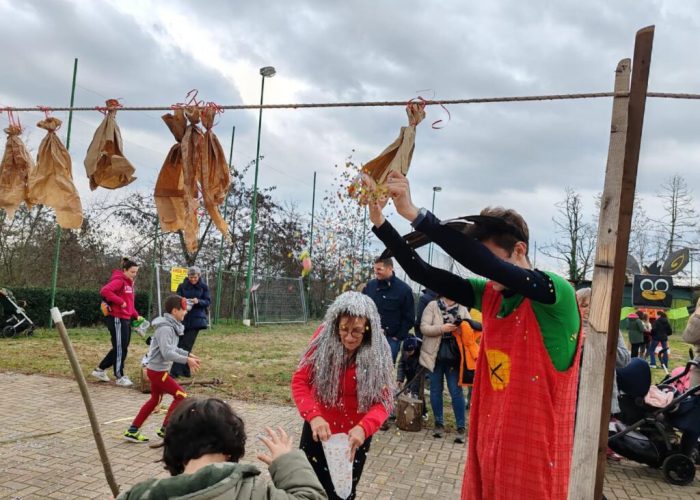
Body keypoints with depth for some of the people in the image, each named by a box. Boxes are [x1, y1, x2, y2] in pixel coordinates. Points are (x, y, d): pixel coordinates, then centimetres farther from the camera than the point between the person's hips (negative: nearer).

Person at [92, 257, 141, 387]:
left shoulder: (129, 283, 16)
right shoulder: (119, 281, -12)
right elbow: (104, 291, -29)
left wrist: (136, 315, 11)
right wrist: (120, 302, -25)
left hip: (126, 319, 10)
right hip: (117, 319, -10)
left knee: (120, 348, 15)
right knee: (120, 348, -2)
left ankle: (100, 370, 27)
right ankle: (120, 377, 8)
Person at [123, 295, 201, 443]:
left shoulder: (172, 326, 6)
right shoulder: (165, 328, -23)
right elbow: (167, 353, -30)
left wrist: (188, 354, 12)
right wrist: (186, 360, -26)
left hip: (157, 370, 10)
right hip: (157, 371, -10)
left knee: (155, 400, 20)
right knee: (181, 396, -4)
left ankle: (132, 431, 26)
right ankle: (165, 429, 5)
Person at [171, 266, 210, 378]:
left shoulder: (203, 287, 2)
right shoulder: (182, 286, 3)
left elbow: (208, 301, 1)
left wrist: (198, 301, -20)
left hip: (196, 320, -2)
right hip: (183, 319, 2)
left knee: (186, 345, -6)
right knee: (181, 345, 0)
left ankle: (175, 371, -5)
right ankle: (185, 371, 10)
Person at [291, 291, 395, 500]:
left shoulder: (378, 352, -18)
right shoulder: (323, 338, -17)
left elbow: (384, 400, -20)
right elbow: (299, 381, -16)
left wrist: (363, 428, -39)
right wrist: (313, 416, -33)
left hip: (354, 436, -1)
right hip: (318, 430, 1)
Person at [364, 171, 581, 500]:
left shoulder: (556, 293, -18)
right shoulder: (490, 293, 2)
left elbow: (483, 263, -32)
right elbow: (423, 274, 0)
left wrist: (415, 214, -33)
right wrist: (380, 222, -10)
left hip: (534, 451, -6)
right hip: (490, 441, 6)